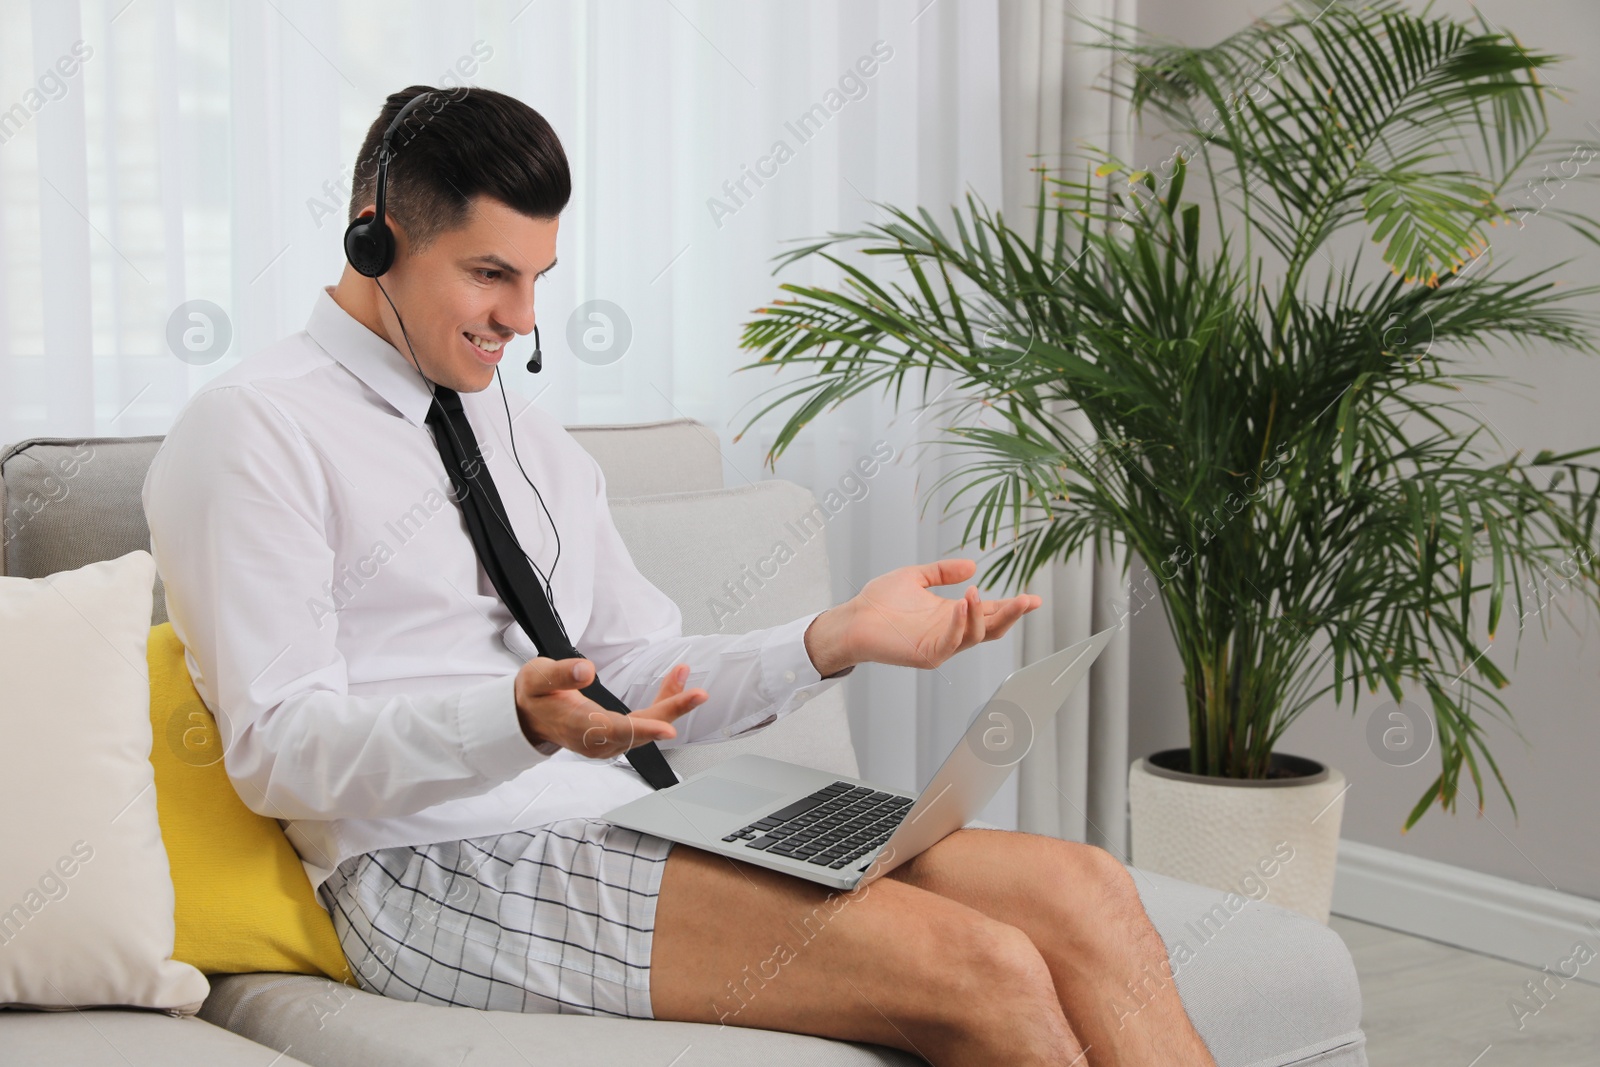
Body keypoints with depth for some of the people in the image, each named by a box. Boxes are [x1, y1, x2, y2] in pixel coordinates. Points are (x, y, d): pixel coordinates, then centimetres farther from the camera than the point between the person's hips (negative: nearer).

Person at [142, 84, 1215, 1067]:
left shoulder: (534, 443, 22)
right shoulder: (253, 430, -2)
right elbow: (280, 750, -12)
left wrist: (836, 639, 2)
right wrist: (517, 719, -28)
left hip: (634, 827, 8)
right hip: (450, 874, -7)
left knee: (1080, 892, -14)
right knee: (972, 966, -25)